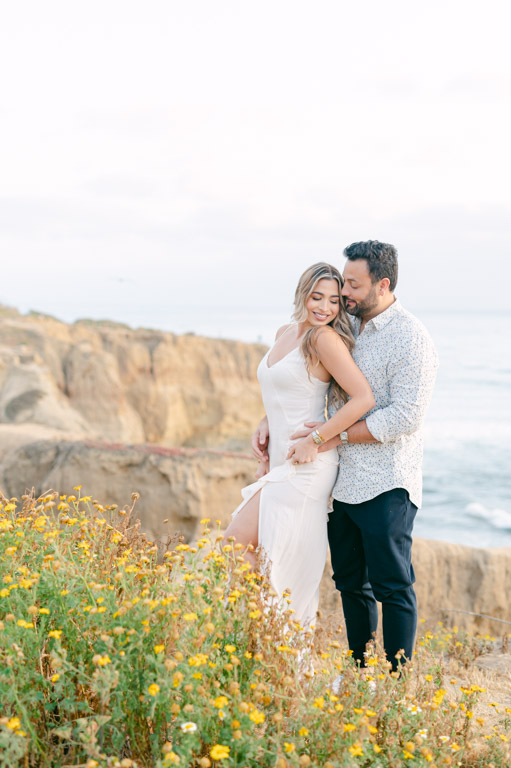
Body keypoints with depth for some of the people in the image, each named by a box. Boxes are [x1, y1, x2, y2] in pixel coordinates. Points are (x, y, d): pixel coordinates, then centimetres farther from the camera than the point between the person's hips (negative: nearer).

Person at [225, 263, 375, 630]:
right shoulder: (285, 334, 13)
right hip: (279, 463, 8)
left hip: (306, 466, -8)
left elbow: (364, 398, -19)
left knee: (238, 542, -7)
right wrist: (266, 424, 8)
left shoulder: (325, 338, -13)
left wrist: (315, 440, -17)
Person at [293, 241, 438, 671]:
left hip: (385, 488, -8)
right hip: (342, 481, 8)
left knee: (392, 587, 1)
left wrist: (338, 435, -17)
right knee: (350, 583, 15)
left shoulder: (411, 340, -12)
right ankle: (360, 673, 28)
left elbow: (406, 416, -19)